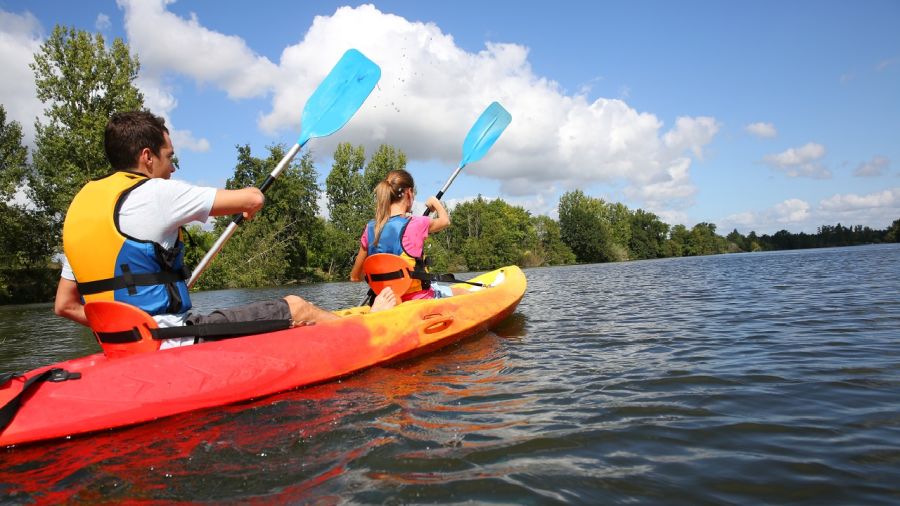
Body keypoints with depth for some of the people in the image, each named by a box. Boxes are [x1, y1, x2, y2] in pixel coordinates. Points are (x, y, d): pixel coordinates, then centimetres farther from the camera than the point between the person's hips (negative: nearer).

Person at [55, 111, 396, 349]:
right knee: (296, 308, 2)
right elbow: (253, 199, -10)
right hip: (173, 344, -9)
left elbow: (64, 305, 14)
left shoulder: (79, 206, 12)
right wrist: (250, 204, 14)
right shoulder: (154, 193, -13)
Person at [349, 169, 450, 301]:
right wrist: (435, 202, 30)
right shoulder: (417, 224, -15)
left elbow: (355, 277, 5)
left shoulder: (370, 228, -3)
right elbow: (445, 220, 10)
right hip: (420, 299, -6)